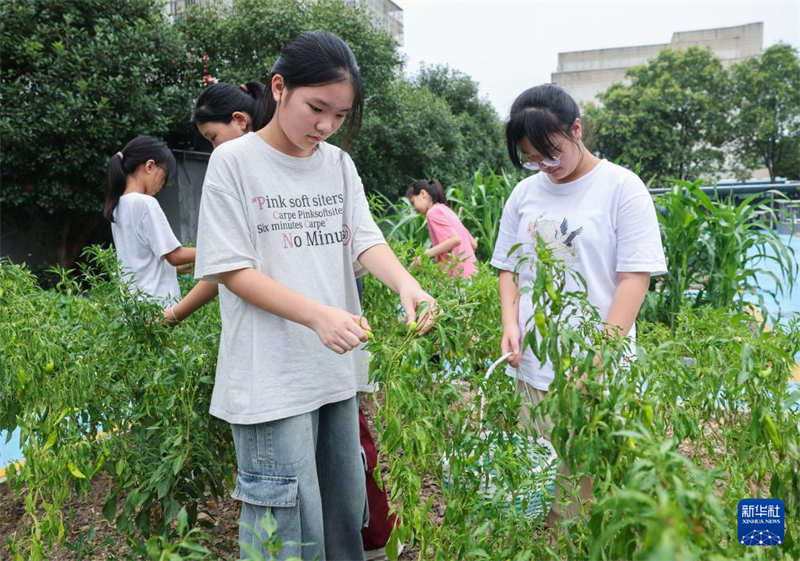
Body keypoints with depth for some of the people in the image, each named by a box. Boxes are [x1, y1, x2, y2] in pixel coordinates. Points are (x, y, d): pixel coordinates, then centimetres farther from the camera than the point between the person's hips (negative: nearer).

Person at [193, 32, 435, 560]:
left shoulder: (340, 164, 8)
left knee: (347, 513, 17)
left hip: (338, 371, 6)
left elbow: (366, 240, 3)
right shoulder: (234, 161, -8)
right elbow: (232, 269, -11)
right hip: (272, 379, -6)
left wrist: (406, 284, -20)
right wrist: (318, 315, -23)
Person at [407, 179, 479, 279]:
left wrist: (426, 254, -15)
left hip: (457, 275, -9)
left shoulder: (433, 212, -4)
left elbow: (455, 239, -18)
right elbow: (473, 244, 20)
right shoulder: (446, 210, 22)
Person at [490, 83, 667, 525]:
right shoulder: (524, 194, 9)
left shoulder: (621, 188, -4)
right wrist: (510, 325, -2)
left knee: (593, 483, 1)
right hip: (531, 368, 4)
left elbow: (635, 277, -8)